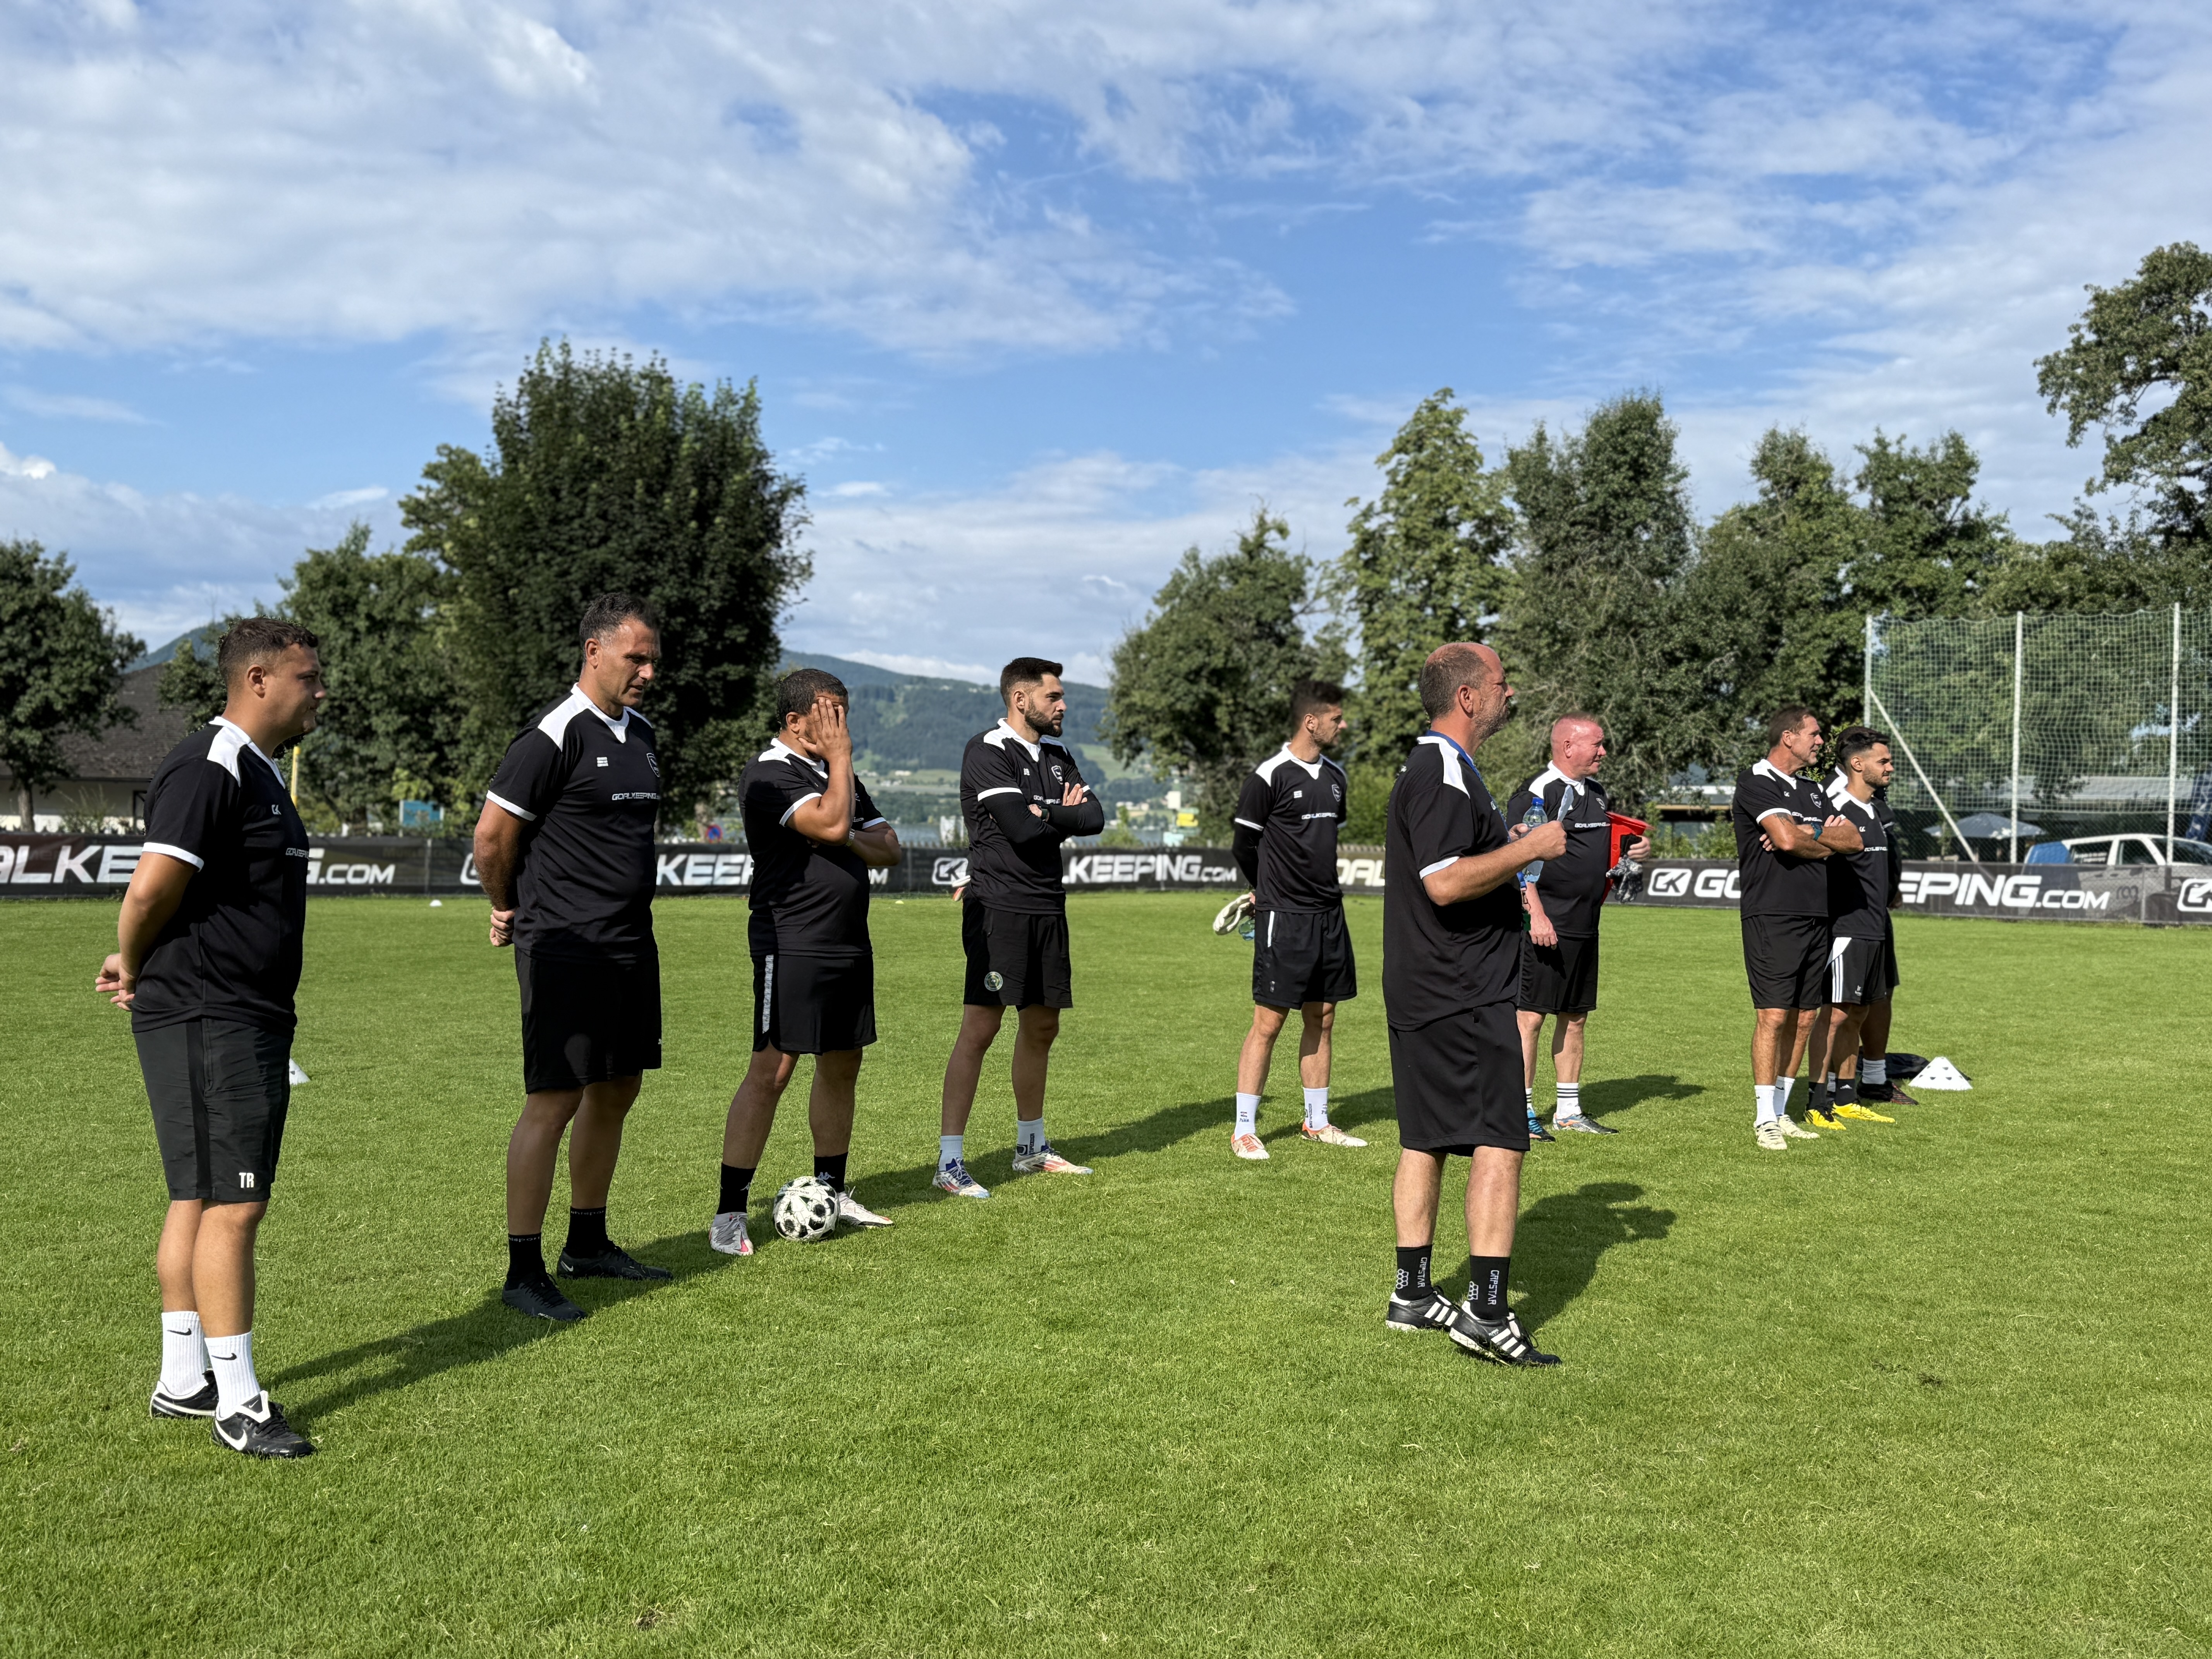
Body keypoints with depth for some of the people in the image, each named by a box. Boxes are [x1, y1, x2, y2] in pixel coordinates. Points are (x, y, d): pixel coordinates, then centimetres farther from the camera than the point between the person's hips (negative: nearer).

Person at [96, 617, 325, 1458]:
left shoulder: (259, 772, 17)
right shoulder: (206, 769, -16)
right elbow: (153, 886, -25)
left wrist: (135, 965, 12)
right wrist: (133, 965, -7)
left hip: (252, 1019, 10)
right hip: (207, 1019, -10)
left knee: (200, 1199, 16)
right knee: (232, 1203, -6)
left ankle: (182, 1379, 26)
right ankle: (239, 1404, 2)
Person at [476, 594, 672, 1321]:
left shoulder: (640, 733, 13)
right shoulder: (554, 736, -14)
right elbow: (492, 835, -13)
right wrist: (512, 910, 3)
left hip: (631, 941, 8)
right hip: (568, 951, -8)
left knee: (617, 1091, 14)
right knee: (553, 1101, -6)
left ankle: (587, 1245, 29)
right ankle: (524, 1273, 3)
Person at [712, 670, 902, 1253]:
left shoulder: (837, 773, 16)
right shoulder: (770, 774, -11)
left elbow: (888, 847, 14)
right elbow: (831, 823, -25)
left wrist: (850, 843, -7)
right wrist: (839, 757, -13)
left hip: (850, 943, 9)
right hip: (793, 946, -9)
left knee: (842, 1067, 14)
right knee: (771, 1072, -10)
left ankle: (832, 1192, 27)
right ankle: (729, 1214, -4)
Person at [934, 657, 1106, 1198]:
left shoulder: (1058, 754, 15)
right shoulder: (987, 752, -10)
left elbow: (1094, 818, 3)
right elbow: (1021, 828, -21)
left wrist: (1043, 815, -11)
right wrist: (1063, 814, -3)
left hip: (1048, 908, 8)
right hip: (999, 909, -8)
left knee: (1042, 1027, 15)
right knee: (979, 1029, -10)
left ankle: (1030, 1147, 30)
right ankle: (950, 1161, -6)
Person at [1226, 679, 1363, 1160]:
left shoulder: (1336, 776, 11)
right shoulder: (1270, 776, -11)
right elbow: (1243, 846, -4)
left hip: (1329, 914, 7)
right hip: (1284, 919, -7)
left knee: (1321, 1019, 12)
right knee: (1268, 1022, -4)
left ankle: (1316, 1123, 23)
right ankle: (1244, 1130, 3)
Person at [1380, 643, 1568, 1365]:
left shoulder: (1435, 768, 18)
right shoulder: (1444, 774, -16)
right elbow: (1445, 881, -26)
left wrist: (1511, 846, 13)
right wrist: (1530, 847, -17)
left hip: (1422, 993, 11)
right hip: (1462, 997, -11)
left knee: (1425, 1139, 13)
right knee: (1500, 1142, -8)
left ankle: (1412, 1294, 21)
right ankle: (1487, 1312, -8)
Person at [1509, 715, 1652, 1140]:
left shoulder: (1597, 792, 17)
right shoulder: (1537, 793, -11)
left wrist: (1634, 850, 8)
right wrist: (1535, 915, -23)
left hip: (1586, 926, 9)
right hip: (1546, 927, -9)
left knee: (1575, 1017, 13)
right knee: (1531, 1016, -5)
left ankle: (1568, 1111, 22)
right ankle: (1521, 1112, 1)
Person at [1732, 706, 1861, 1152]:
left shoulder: (1812, 790, 20)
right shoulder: (1755, 782, -6)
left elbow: (1854, 840, 9)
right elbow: (1787, 840, -20)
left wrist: (1807, 834, -8)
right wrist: (1826, 842, 1)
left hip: (1816, 915, 8)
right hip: (1773, 915, -8)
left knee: (1804, 1018, 8)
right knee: (1773, 1015, -10)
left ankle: (1781, 1111, 16)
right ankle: (1765, 1119, -4)